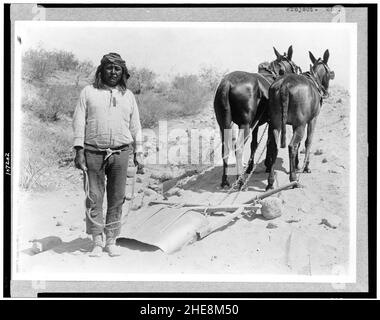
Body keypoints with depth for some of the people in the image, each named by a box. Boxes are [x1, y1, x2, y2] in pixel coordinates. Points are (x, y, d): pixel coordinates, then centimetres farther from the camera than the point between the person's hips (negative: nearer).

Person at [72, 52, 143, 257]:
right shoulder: (89, 92, 9)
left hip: (120, 153, 2)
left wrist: (138, 152, 12)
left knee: (117, 198, 3)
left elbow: (135, 125, 17)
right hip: (93, 152, -1)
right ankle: (97, 242, 7)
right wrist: (79, 150, -4)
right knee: (94, 198, -2)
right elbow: (79, 121, 4)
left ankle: (111, 241, 13)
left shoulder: (128, 96, 16)